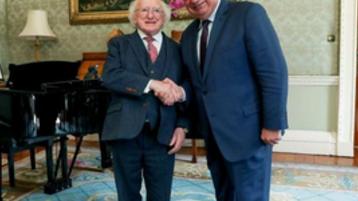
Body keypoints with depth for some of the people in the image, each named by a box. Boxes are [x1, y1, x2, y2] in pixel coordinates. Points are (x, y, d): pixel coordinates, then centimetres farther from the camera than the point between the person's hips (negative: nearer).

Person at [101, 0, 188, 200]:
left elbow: (185, 92, 9)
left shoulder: (176, 49, 10)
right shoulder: (119, 44, 5)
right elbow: (110, 77, -13)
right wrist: (153, 84, -21)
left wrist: (181, 126, -4)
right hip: (126, 132, -1)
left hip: (163, 135, 1)